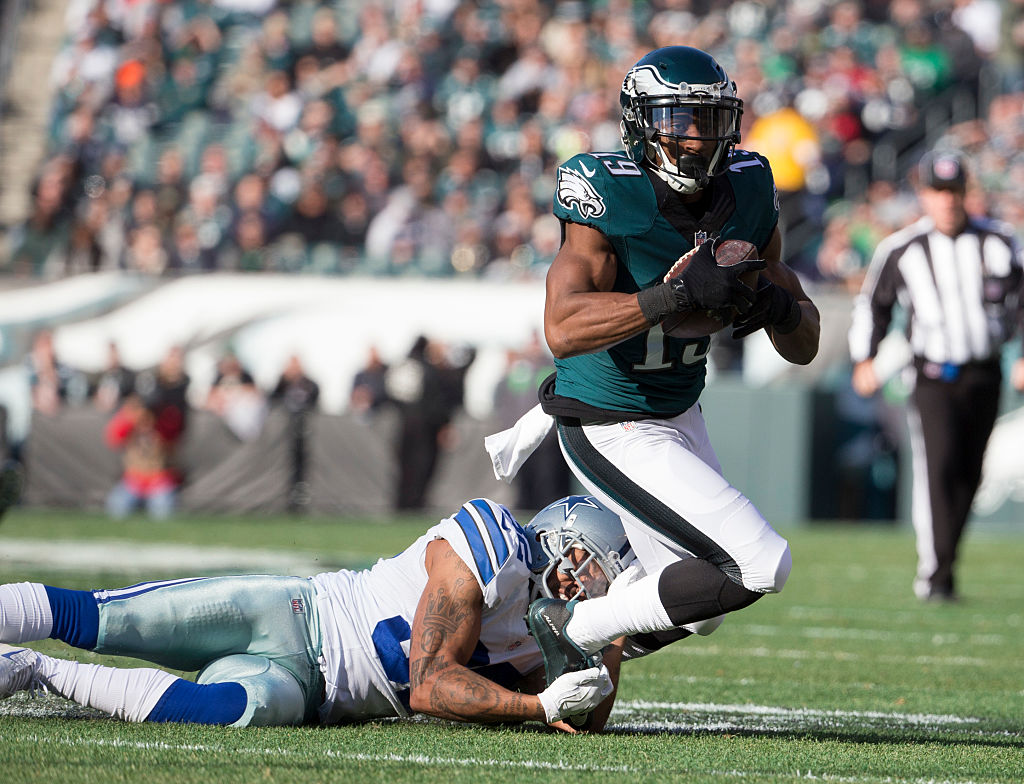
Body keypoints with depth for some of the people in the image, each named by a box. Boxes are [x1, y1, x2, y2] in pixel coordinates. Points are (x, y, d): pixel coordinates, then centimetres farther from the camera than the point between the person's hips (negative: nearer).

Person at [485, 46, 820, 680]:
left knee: (698, 614, 17)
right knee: (761, 566, -17)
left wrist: (778, 308, -20)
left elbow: (804, 347, 3)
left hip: (680, 412, 8)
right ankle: (571, 628, -3)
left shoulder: (747, 194, -3)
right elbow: (564, 330, -36)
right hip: (615, 433, -8)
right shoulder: (609, 195, -22)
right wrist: (679, 293, -42)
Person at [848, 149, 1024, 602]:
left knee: (968, 476, 6)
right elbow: (872, 303, 13)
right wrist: (864, 358, 3)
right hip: (933, 378, -3)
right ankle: (935, 574, -18)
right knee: (938, 469, -18)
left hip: (985, 377, 3)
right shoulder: (900, 250, 0)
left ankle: (941, 563, 21)